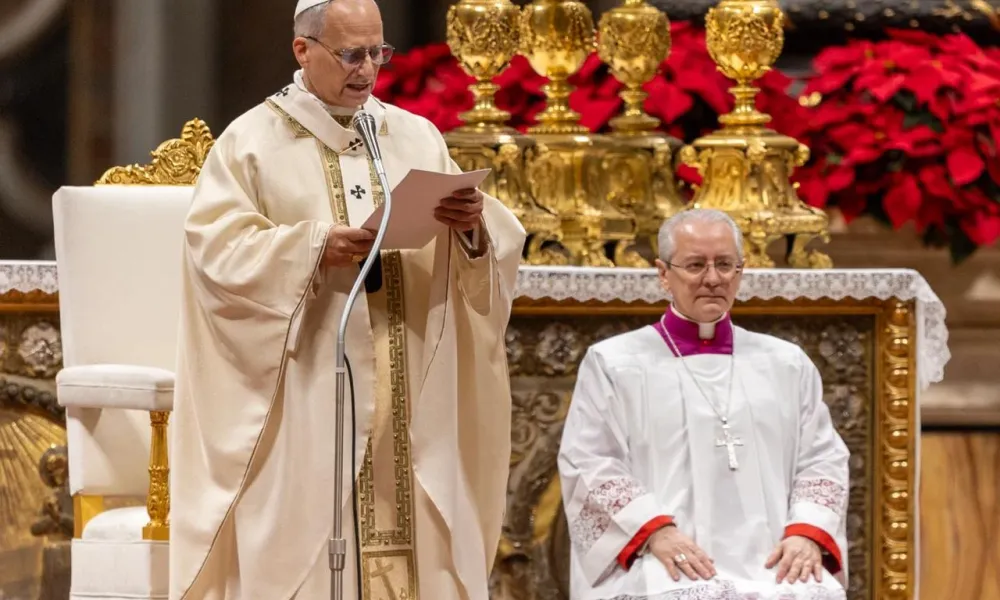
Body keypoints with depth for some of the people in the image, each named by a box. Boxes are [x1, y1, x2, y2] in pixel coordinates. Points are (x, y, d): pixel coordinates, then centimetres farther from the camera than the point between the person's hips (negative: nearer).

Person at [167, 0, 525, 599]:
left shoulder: (417, 137, 13)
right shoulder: (252, 141, 1)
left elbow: (496, 242, 8)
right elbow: (217, 248, -10)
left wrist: (474, 223, -15)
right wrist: (315, 246, -21)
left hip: (409, 401, 4)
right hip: (301, 396, -4)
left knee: (409, 529, 1)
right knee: (305, 533, -6)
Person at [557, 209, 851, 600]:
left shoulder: (787, 364, 22)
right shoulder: (613, 363, 13)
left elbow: (822, 459, 17)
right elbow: (588, 464, 5)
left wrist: (808, 533, -4)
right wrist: (655, 530, -12)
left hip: (773, 562, 2)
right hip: (668, 565, -2)